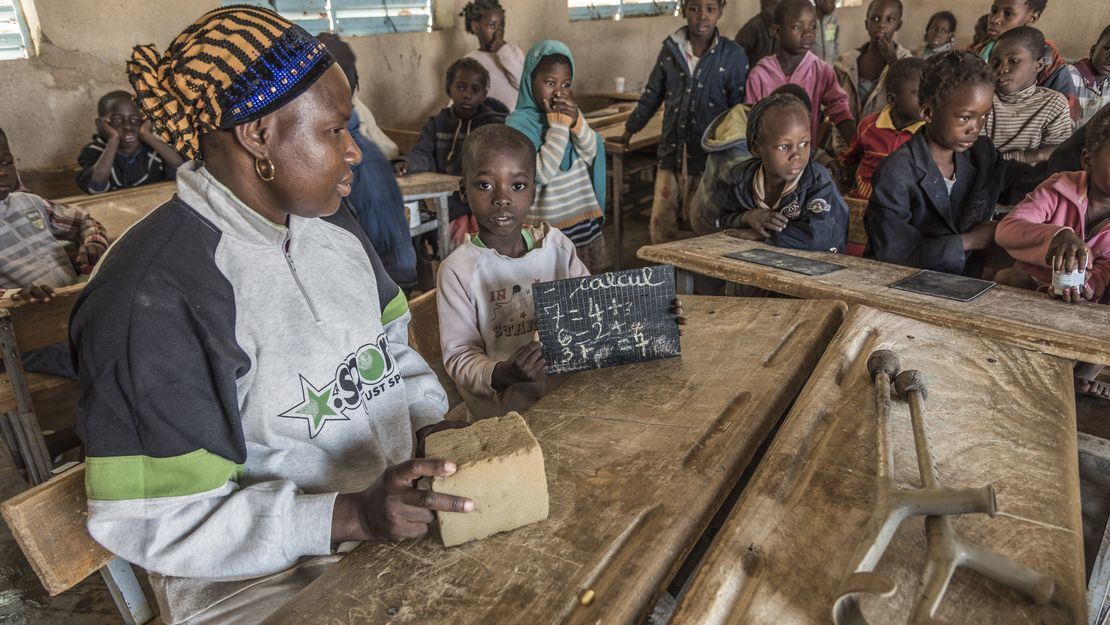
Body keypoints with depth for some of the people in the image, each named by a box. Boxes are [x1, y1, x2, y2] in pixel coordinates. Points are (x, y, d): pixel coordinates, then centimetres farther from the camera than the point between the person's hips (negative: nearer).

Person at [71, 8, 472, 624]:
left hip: (402, 501, 7)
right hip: (271, 575, -6)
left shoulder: (331, 223, 3)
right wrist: (351, 516, -25)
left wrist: (431, 423, -3)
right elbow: (154, 521, -18)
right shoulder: (153, 296, -20)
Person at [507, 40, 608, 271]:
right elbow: (542, 173, -20)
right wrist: (558, 125, -17)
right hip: (547, 229, -5)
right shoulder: (518, 122, -12)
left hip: (584, 220, 6)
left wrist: (576, 121, -15)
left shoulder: (570, 113, 7)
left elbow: (591, 155, 0)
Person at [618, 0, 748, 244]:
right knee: (660, 227, 6)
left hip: (709, 159, -3)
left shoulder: (733, 56, -3)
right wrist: (631, 128, 24)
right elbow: (651, 96, 17)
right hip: (671, 154, 3)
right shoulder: (670, 50, 5)